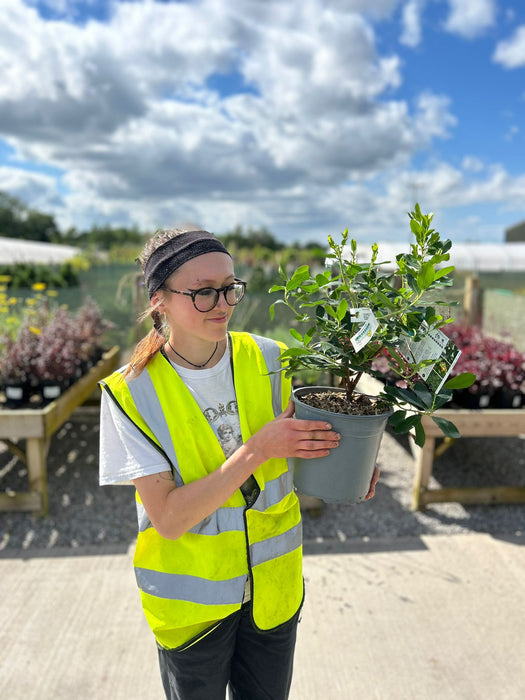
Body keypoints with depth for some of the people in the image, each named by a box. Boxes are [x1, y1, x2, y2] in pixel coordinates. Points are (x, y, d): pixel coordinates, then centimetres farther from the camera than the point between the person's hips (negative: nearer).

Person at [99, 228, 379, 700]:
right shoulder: (132, 393, -20)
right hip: (192, 598, -2)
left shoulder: (266, 360, -12)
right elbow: (168, 518, -24)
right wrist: (258, 448, -33)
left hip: (274, 583, 3)